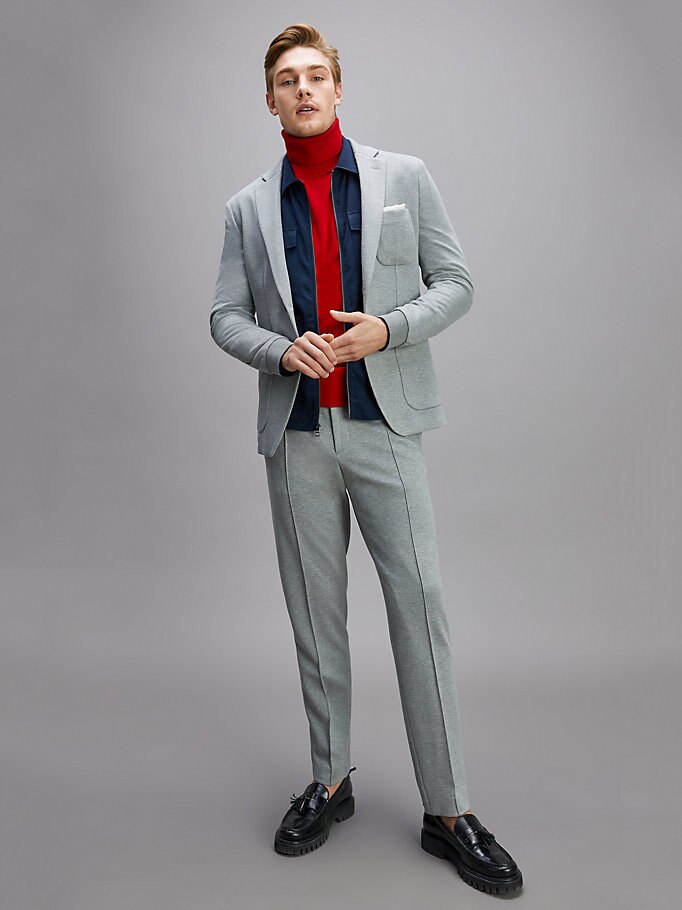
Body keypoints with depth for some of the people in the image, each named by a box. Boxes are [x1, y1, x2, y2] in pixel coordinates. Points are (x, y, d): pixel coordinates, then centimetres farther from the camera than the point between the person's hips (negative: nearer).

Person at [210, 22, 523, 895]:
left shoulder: (404, 177, 7)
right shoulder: (248, 207, 11)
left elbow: (456, 282, 5)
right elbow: (225, 315, 9)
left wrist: (389, 327, -12)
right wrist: (282, 351, -11)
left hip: (385, 423, -2)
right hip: (295, 431, 2)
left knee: (420, 604, -4)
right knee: (315, 612, 9)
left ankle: (447, 811, 9)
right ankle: (329, 781, 26)